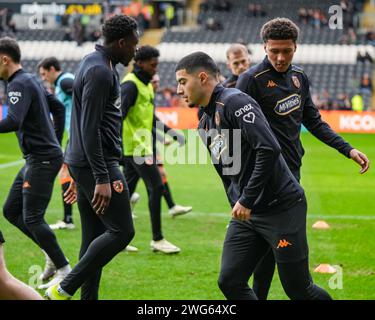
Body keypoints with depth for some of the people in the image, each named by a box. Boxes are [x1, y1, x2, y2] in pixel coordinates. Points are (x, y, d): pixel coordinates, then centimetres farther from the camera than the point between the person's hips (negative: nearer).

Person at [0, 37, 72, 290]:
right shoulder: (31, 80, 16)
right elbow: (59, 107, 26)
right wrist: (56, 141, 26)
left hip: (42, 159, -10)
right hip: (36, 158, 10)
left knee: (32, 217, -8)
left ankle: (64, 270, -2)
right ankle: (52, 253, 14)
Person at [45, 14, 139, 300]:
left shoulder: (96, 65, 18)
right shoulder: (100, 71, -15)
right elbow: (90, 128, -21)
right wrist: (102, 178, -24)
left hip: (84, 164, 10)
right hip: (96, 164, -10)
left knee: (95, 238, 10)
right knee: (122, 231, -9)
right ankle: (64, 289, -9)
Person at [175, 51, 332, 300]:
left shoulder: (235, 102, -13)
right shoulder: (205, 125, 15)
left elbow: (269, 149, -24)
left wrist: (246, 201, -20)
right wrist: (237, 208, 20)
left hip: (281, 208, -9)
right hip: (246, 214, 9)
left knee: (298, 288, -2)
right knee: (230, 283, 0)